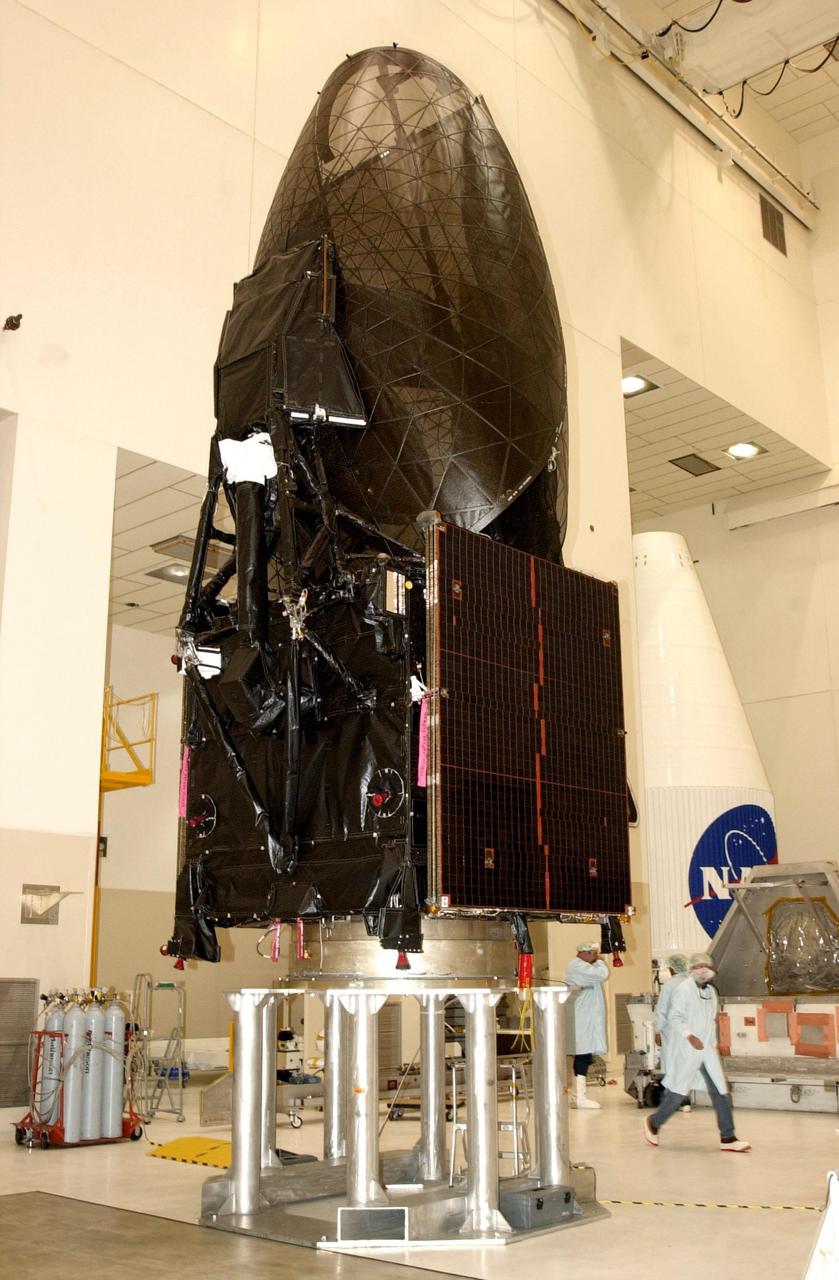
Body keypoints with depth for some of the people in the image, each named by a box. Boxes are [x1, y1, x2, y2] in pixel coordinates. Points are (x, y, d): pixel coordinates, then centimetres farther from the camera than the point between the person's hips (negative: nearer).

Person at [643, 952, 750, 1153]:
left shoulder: (710, 991, 12)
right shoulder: (684, 989, -11)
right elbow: (674, 1017, -16)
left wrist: (712, 1043, 19)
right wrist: (690, 1036, -27)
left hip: (707, 1049, 7)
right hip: (685, 1050, -7)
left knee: (720, 1091, -2)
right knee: (678, 1092, 1)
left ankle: (728, 1138, 0)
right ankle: (653, 1123, 23)